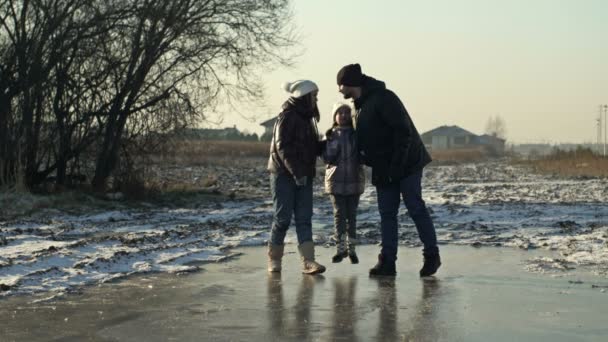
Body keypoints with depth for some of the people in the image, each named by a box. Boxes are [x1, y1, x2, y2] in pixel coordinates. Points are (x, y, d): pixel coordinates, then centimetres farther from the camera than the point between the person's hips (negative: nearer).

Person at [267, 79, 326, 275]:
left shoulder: (306, 118, 16)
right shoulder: (287, 117, -11)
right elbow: (283, 147, -18)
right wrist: (296, 173, -23)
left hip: (303, 176, 8)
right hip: (284, 175, -8)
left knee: (304, 218, -2)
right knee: (283, 217, -3)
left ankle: (308, 262, -8)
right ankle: (274, 259, 11)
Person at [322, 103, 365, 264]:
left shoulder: (356, 134, 4)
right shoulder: (331, 135, 2)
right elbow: (327, 158, -5)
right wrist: (332, 142, -16)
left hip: (354, 179, 1)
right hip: (336, 179, -1)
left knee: (352, 215, 4)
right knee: (339, 214, 0)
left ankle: (352, 248, 9)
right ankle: (340, 248, 6)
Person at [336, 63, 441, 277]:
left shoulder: (383, 98, -16)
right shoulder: (361, 105, 14)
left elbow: (403, 131, -22)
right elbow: (363, 141, 20)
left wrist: (397, 165, -25)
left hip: (406, 164, -9)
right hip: (383, 170, 9)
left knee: (416, 209, -4)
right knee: (387, 214, 5)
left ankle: (432, 255, 7)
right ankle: (387, 262, 5)